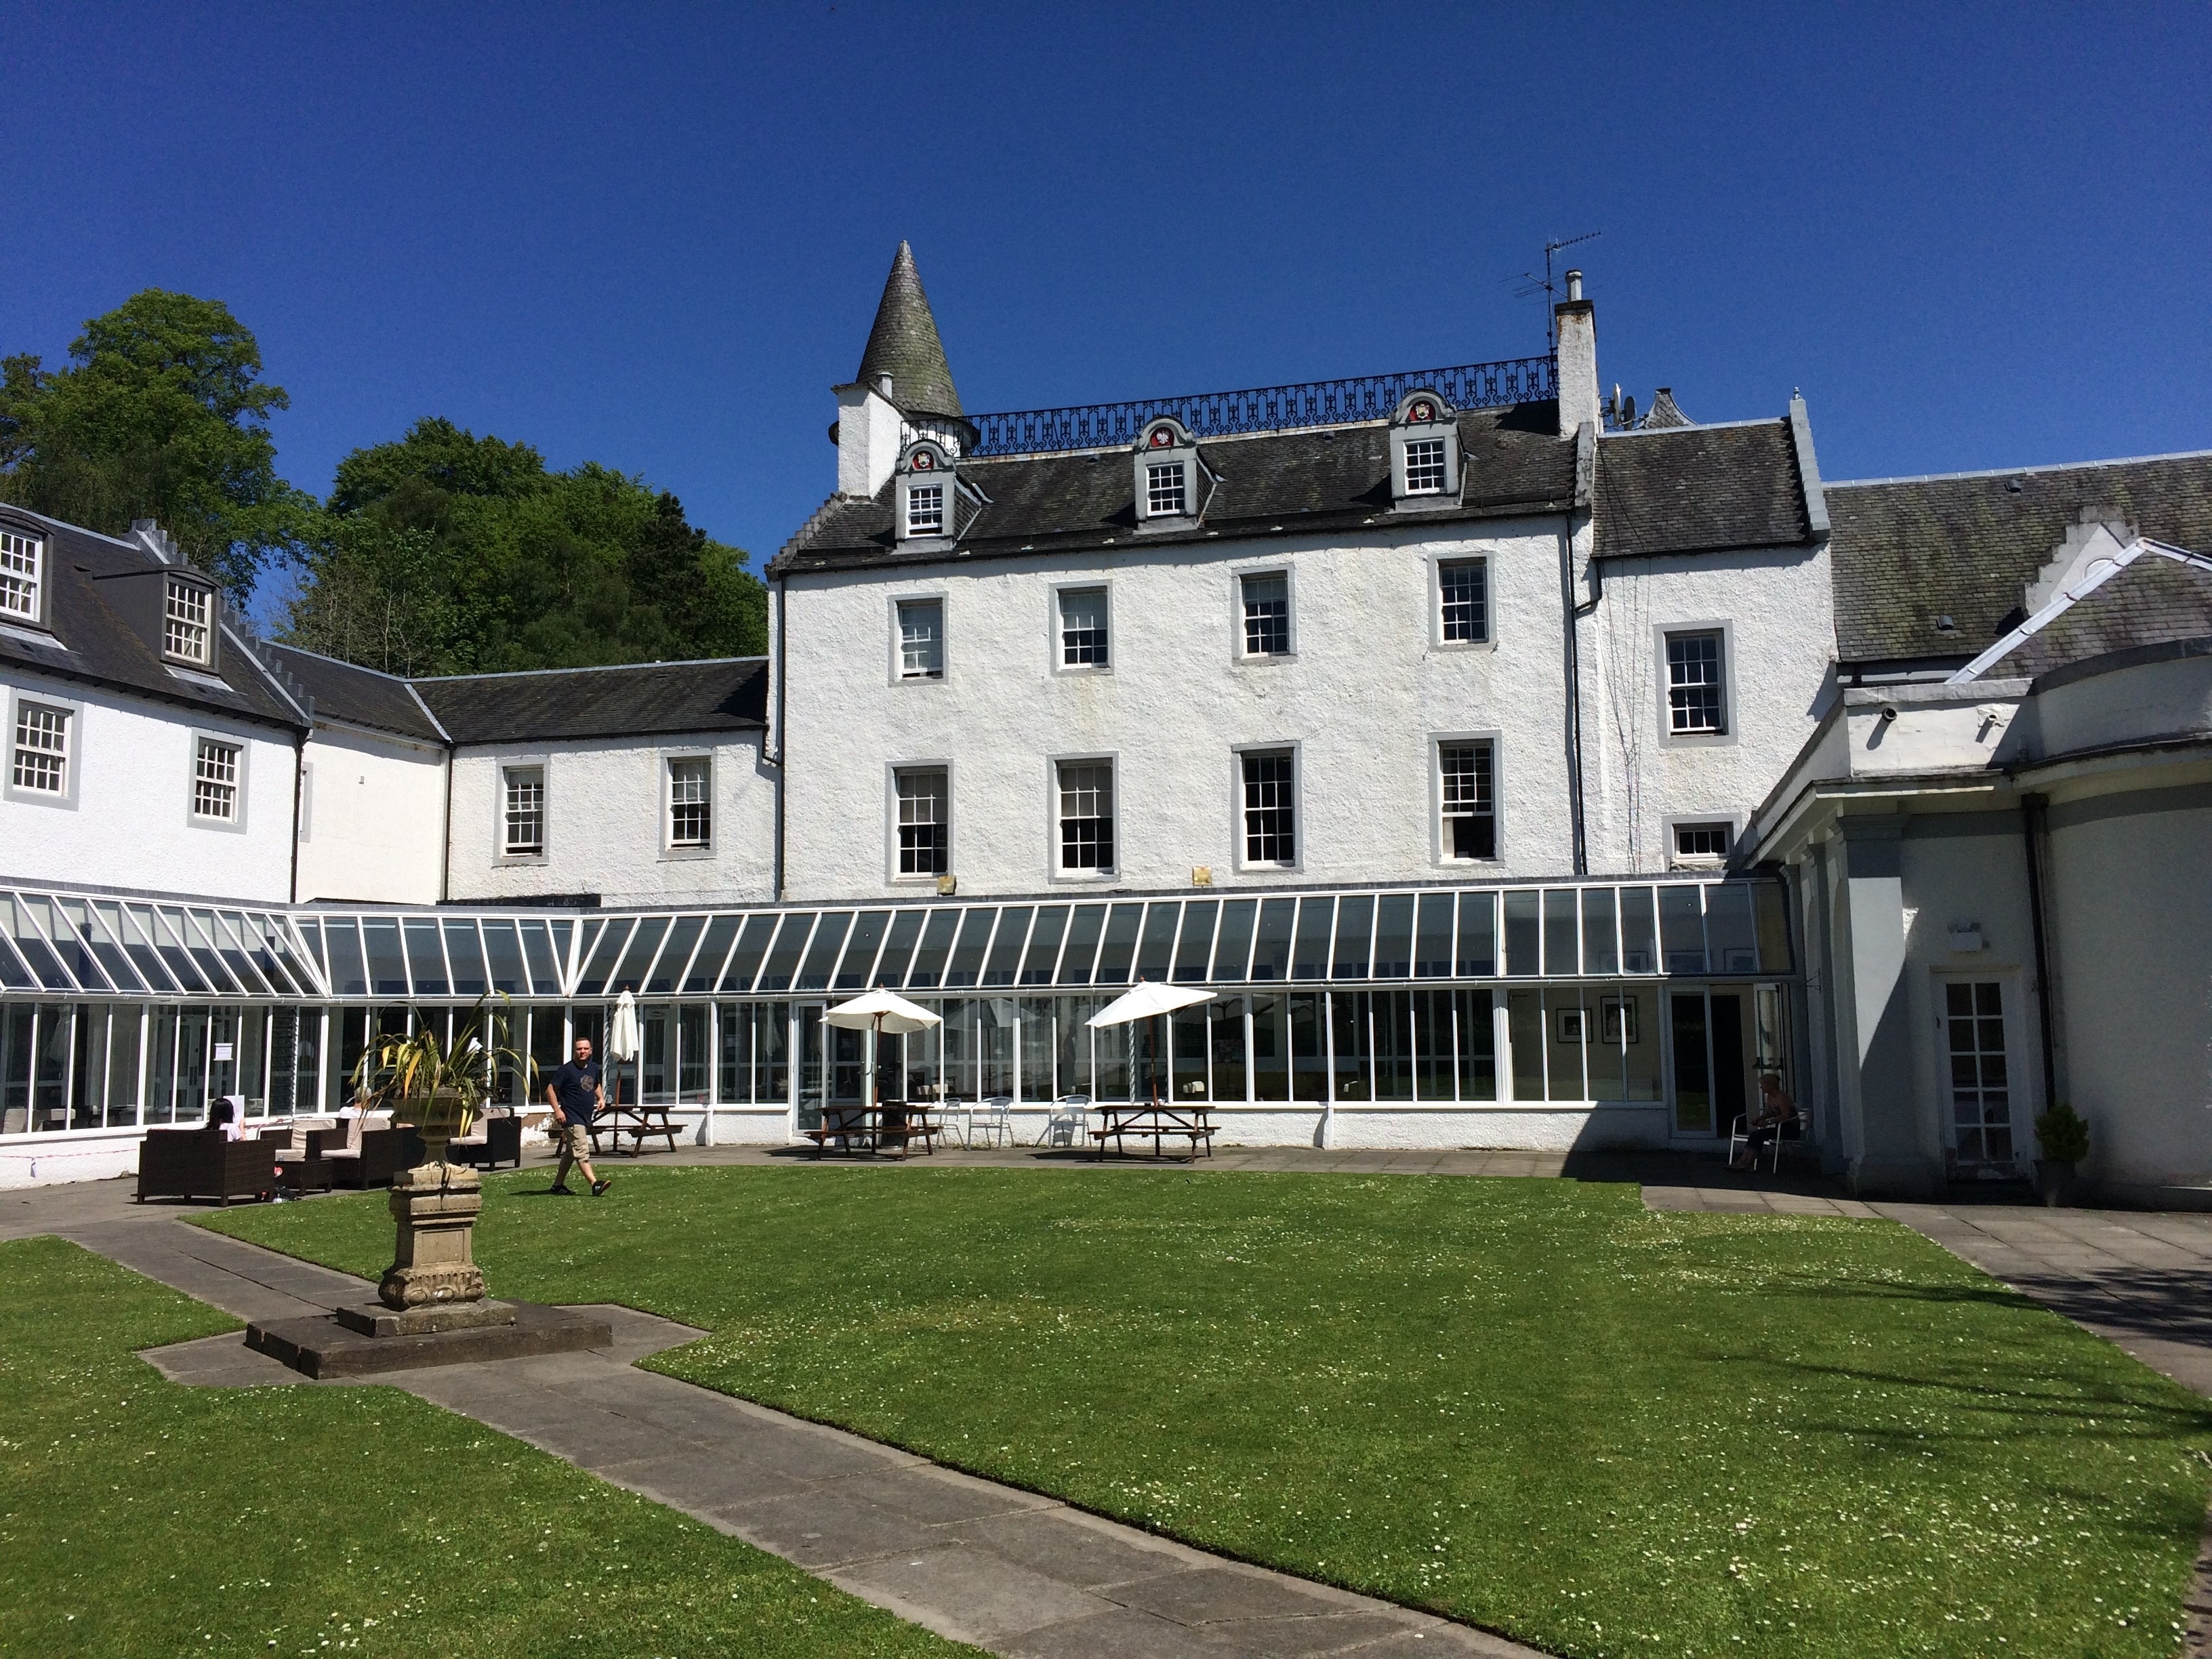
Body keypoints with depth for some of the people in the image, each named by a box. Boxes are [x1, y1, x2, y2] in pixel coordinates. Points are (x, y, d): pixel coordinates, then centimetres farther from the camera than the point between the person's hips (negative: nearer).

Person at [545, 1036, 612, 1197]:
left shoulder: (594, 1067, 10)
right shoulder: (567, 1070, -11)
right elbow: (550, 1089, -10)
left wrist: (601, 1098, 10)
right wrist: (557, 1110, -19)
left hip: (586, 1117, 8)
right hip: (572, 1118, -8)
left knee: (571, 1152, 16)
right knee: (582, 1151, -16)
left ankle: (558, 1184, 27)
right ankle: (595, 1184, -26)